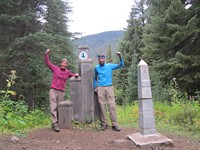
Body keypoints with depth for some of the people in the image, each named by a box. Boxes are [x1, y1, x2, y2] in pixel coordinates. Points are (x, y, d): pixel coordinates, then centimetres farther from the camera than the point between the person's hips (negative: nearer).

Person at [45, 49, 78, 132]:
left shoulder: (67, 72, 12)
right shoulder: (55, 68, 5)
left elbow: (73, 75, 31)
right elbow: (47, 62, 6)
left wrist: (76, 75, 10)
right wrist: (46, 54, -5)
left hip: (62, 92, 3)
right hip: (53, 90, -3)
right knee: (53, 107, -10)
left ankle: (58, 122, 12)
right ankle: (54, 123, -14)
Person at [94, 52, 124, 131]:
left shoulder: (110, 66, 6)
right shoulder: (96, 68, 11)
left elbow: (121, 65, 2)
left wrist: (120, 56, -12)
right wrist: (95, 87, 14)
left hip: (109, 87, -1)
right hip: (100, 88, 1)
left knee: (112, 105, -8)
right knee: (102, 106, -1)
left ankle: (114, 124, -5)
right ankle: (104, 124, 8)